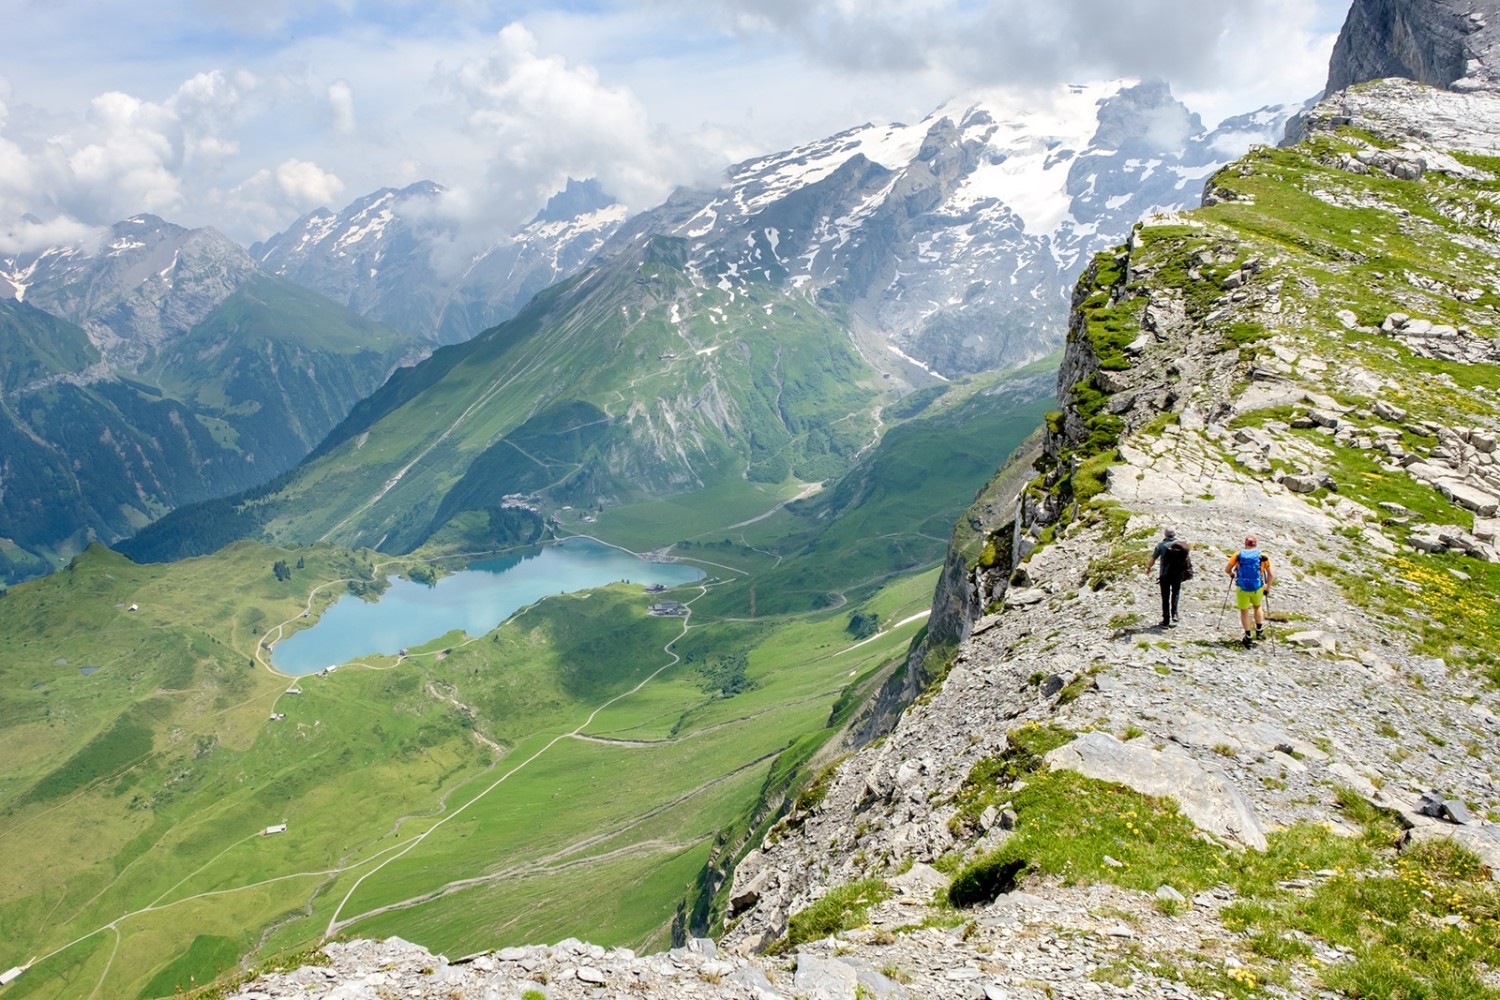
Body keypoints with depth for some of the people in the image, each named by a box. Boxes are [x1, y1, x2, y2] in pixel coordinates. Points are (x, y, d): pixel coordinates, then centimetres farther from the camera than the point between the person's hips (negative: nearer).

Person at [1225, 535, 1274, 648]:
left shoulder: (1238, 555, -5)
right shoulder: (1262, 556, -4)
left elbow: (1227, 569, -1)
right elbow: (1271, 575, -4)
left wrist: (1232, 574, 22)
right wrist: (1267, 588, 8)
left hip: (1242, 588, -1)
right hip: (1258, 588, 1)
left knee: (1244, 611, 13)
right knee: (1257, 607, 28)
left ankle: (1248, 637, 16)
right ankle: (1259, 631, 29)